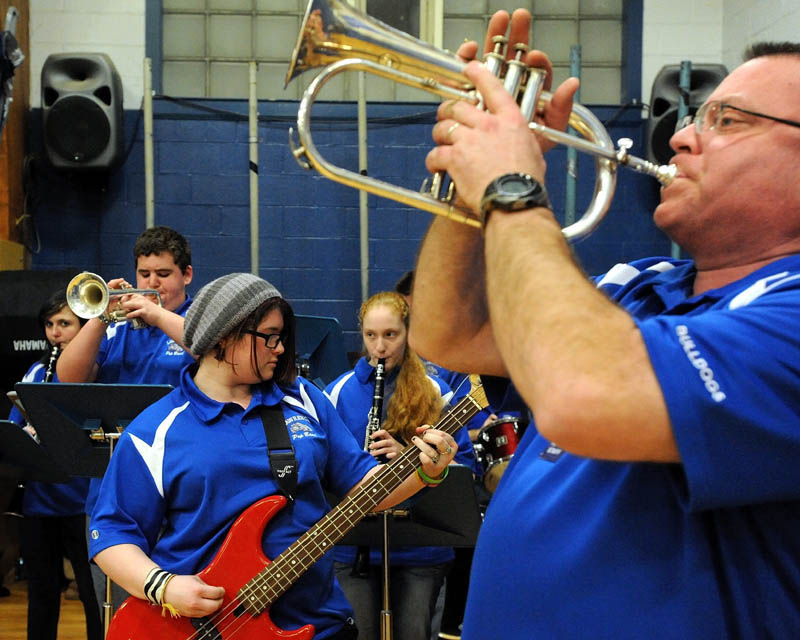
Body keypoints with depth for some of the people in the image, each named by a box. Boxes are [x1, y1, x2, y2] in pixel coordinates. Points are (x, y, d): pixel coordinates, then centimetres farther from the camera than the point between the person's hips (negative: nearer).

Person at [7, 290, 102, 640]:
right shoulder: (38, 370, 11)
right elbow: (14, 427, 11)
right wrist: (26, 432, -11)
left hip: (81, 502, -5)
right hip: (38, 500, 5)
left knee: (94, 594, 4)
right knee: (41, 594, 15)